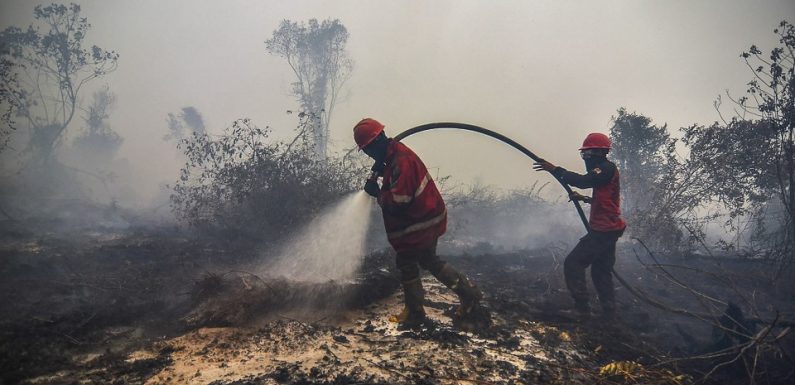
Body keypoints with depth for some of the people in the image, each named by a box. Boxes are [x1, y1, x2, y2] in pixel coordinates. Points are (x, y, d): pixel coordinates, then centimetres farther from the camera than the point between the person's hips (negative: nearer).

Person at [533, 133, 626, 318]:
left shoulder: (607, 168, -14)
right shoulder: (606, 170, 17)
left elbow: (583, 181, -28)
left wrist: (554, 169, -27)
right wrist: (584, 198, 17)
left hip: (602, 231, -11)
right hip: (608, 231, 11)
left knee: (573, 263, -8)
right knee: (601, 271, 16)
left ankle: (581, 307, -9)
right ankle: (609, 312, 21)